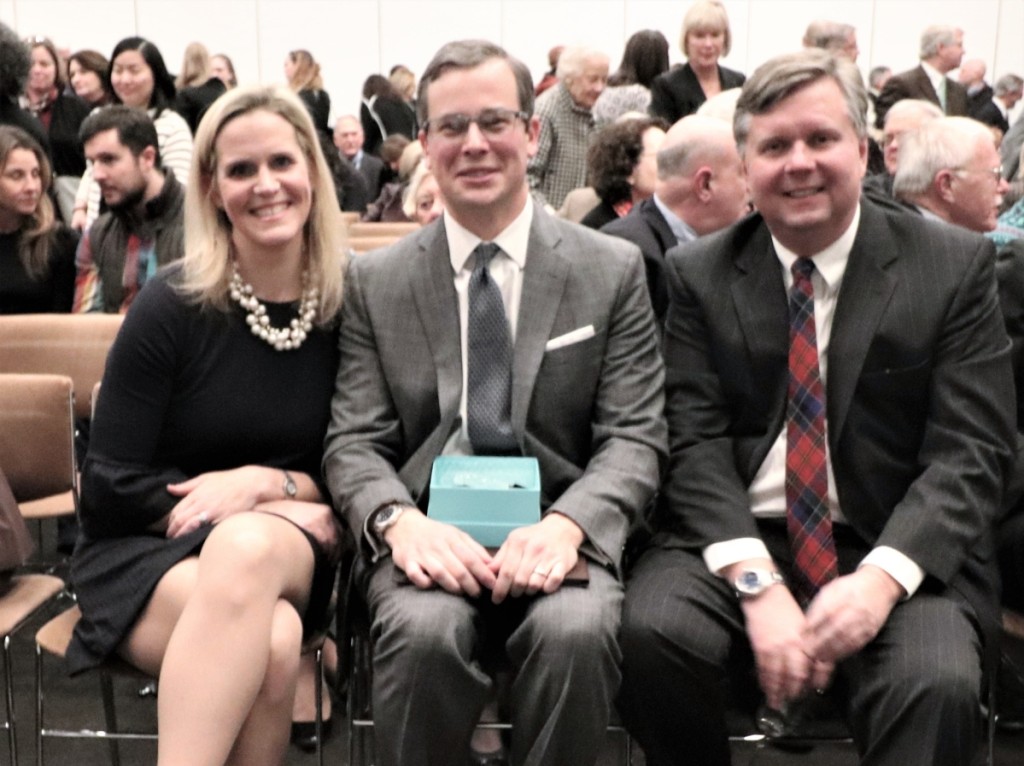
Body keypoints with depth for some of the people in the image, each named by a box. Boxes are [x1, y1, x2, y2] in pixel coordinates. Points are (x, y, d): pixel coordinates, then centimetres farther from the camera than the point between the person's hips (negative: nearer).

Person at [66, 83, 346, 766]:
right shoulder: (173, 306, -7)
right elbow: (109, 487, -7)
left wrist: (267, 484, -13)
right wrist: (292, 507, -13)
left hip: (292, 554, 2)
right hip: (149, 550, -2)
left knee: (249, 548, -35)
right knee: (271, 640, -35)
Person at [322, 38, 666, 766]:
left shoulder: (613, 269, 5)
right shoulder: (375, 282, 8)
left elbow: (634, 437, 0)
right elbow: (355, 443, 4)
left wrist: (565, 523, -20)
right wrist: (399, 521, -19)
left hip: (556, 535, 0)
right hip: (430, 534, 1)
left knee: (576, 630, -32)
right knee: (423, 631, -31)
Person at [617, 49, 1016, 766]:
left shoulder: (956, 265, 1)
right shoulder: (699, 274, 5)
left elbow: (971, 452, -4)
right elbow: (696, 443, -3)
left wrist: (881, 578, -19)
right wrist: (757, 584, -17)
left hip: (899, 551, -1)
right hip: (736, 540, 2)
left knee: (939, 684, -32)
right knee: (650, 632, -27)